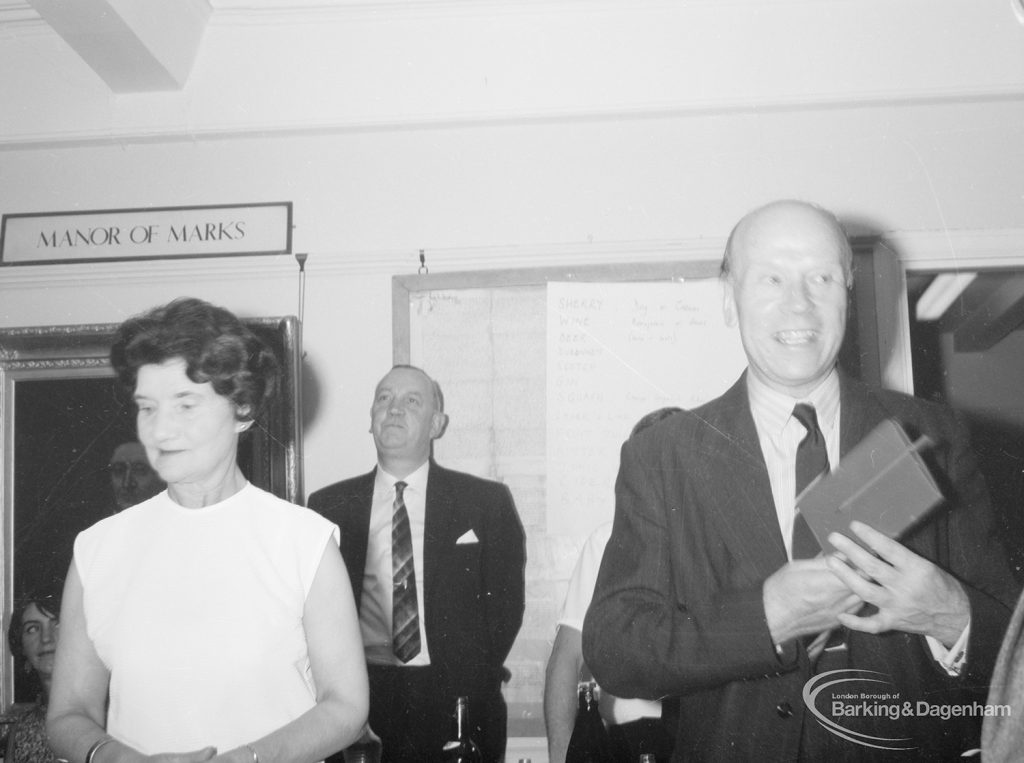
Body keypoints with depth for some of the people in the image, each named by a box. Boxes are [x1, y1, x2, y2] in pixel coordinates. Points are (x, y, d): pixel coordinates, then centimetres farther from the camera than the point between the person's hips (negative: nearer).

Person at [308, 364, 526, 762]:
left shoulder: (486, 501, 1)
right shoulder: (330, 505, 4)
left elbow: (506, 599, 0)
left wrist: (471, 681, -7)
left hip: (458, 702, -1)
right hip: (361, 700, 1)